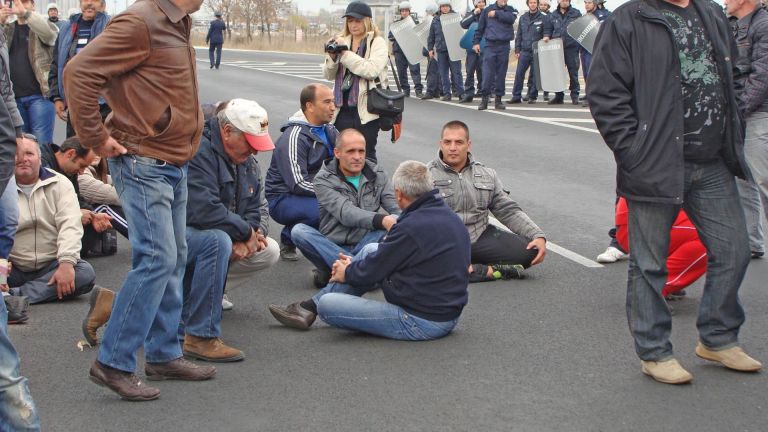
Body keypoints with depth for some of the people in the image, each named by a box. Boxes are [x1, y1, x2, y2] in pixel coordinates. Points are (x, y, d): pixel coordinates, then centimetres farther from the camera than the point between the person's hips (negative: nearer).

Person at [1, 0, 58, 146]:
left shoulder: (40, 26, 6)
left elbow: (49, 32, -17)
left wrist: (25, 13, -28)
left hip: (39, 95, -4)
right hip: (13, 97, 4)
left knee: (41, 143, -6)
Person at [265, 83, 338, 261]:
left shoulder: (328, 131, 5)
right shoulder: (294, 138, -20)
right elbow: (298, 184, -25)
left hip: (310, 192, 8)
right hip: (283, 199, -7)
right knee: (324, 209, -34)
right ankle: (288, 240, -6)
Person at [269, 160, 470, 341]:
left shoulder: (412, 227, -23)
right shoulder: (448, 214, 6)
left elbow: (371, 271, -12)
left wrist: (346, 272, 10)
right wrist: (355, 266, 21)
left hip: (422, 323, -10)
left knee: (327, 305, -12)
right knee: (371, 250, 16)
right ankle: (309, 307, 21)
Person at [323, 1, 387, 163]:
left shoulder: (377, 42, -2)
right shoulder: (342, 41, 12)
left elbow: (371, 70, -18)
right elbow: (329, 75, 11)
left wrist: (345, 53, -18)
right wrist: (332, 57, -8)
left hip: (366, 111, -5)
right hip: (342, 109, 5)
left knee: (366, 157, 1)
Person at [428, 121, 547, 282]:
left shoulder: (487, 175, 12)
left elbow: (508, 211, 12)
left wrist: (538, 236, -3)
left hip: (481, 237, 4)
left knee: (529, 249, -16)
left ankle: (464, 265, -11)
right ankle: (492, 271, -22)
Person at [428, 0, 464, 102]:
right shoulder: (435, 20, 9)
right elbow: (431, 36, 13)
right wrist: (430, 48, 8)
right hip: (440, 50, 3)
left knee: (456, 71, -3)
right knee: (443, 73, 5)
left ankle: (460, 92, 1)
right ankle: (446, 93, 11)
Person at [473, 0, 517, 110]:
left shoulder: (511, 10, 9)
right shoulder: (487, 10, 8)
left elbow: (511, 18, -14)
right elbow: (480, 27, 11)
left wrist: (496, 14, -10)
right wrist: (476, 42, 6)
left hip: (504, 46, 1)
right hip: (490, 45, -1)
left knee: (501, 74, 4)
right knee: (487, 73, -8)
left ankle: (498, 99, 10)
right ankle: (485, 98, -5)